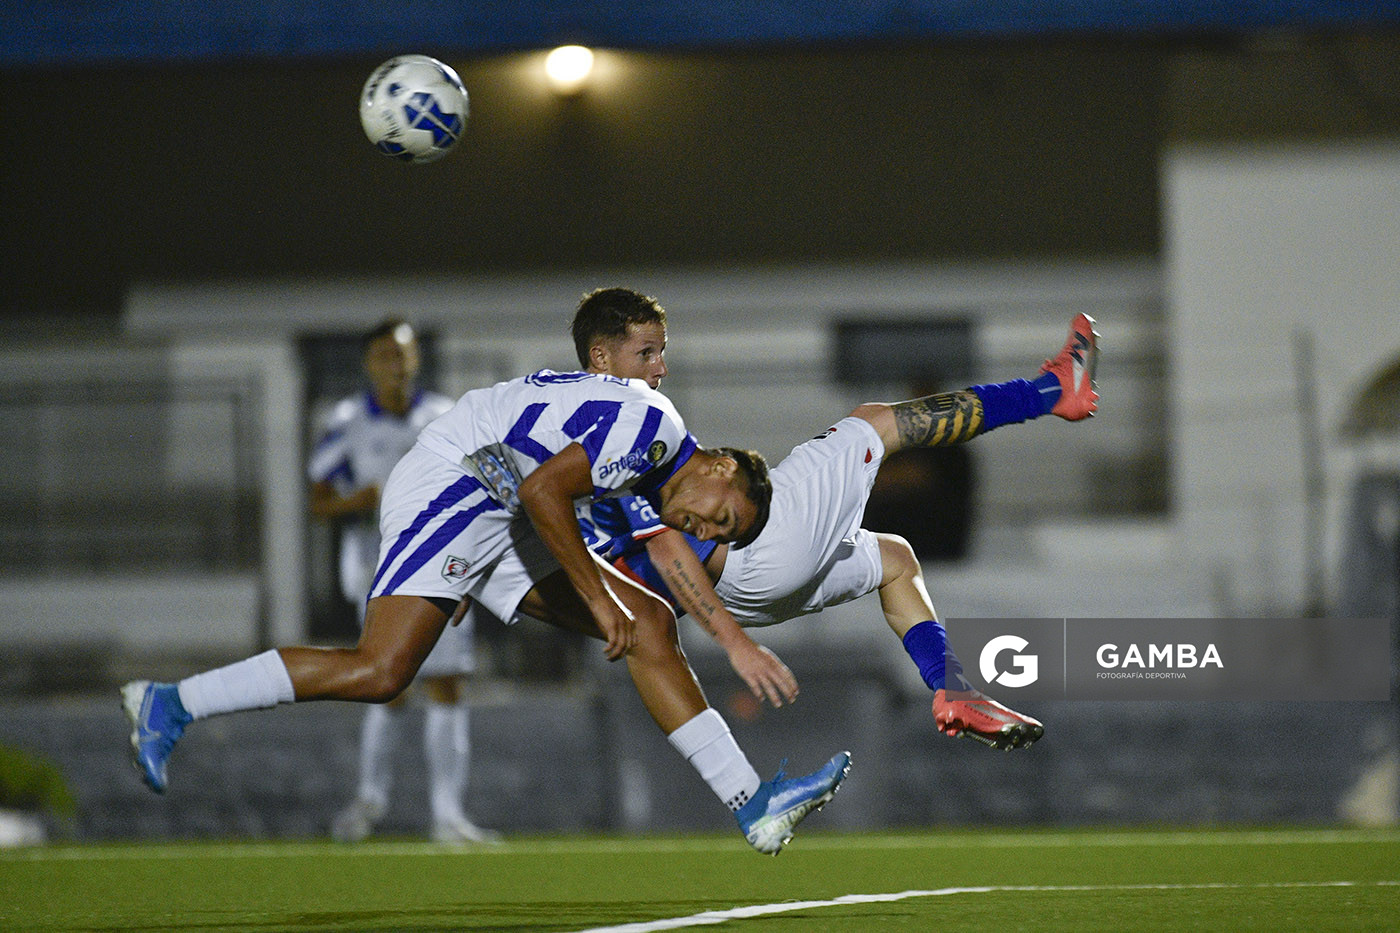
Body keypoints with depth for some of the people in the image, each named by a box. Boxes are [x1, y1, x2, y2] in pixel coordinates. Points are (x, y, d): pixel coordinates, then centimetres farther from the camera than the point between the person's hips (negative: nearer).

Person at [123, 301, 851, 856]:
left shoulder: (653, 468, 17)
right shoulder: (648, 423, -15)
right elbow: (541, 491, -23)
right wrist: (597, 597, -18)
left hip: (496, 518, 10)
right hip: (449, 482, -10)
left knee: (649, 624, 2)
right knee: (379, 672, -23)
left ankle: (751, 806, -2)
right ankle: (170, 705, -14)